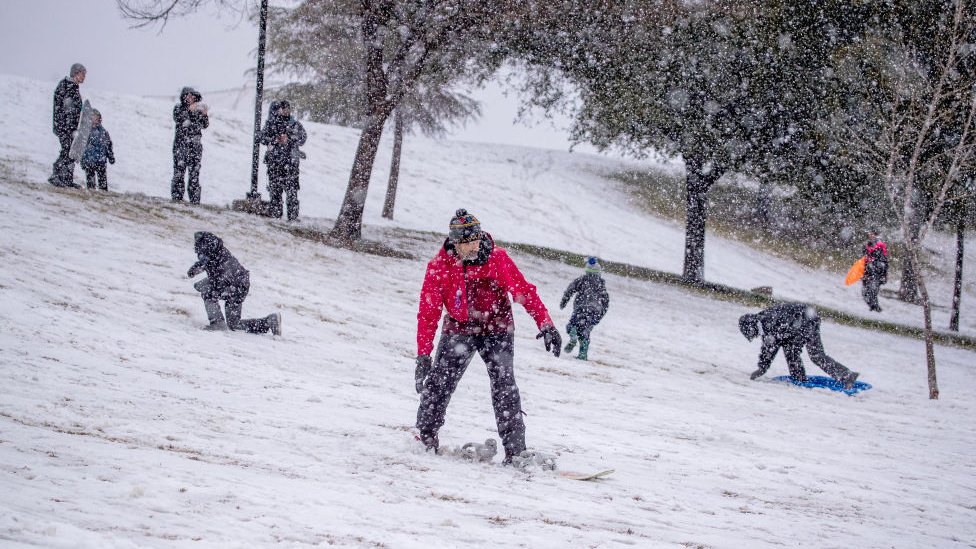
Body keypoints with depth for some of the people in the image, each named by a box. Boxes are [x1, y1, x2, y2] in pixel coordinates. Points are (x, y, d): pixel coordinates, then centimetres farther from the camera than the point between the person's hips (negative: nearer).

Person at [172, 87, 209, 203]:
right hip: (181, 143, -2)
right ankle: (177, 196, -4)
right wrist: (189, 110, -24)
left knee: (194, 171, -1)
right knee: (179, 168, -7)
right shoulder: (178, 108, 5)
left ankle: (195, 199, -1)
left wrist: (205, 115, -12)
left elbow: (205, 125, 5)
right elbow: (178, 119, -15)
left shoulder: (198, 109, 11)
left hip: (195, 144, 2)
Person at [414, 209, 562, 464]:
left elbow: (524, 290, -11)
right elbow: (428, 312, -9)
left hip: (497, 329, -1)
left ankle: (515, 449, -15)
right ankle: (426, 437, 14)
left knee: (504, 384, -15)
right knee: (439, 382, -6)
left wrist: (545, 325, -21)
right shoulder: (439, 265, -11)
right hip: (459, 328, 1)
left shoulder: (497, 257, -14)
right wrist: (423, 355, -14)